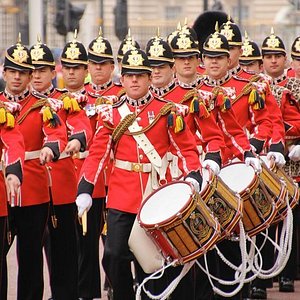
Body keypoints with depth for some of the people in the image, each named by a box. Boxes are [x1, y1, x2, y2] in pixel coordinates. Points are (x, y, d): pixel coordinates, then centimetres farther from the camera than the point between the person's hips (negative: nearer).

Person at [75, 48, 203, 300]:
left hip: (158, 197, -1)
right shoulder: (112, 114, 5)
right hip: (122, 197, 1)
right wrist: (84, 192, -9)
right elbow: (97, 154, 2)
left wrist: (193, 180, -19)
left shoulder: (167, 111, 2)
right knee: (114, 256, -7)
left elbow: (188, 149, -1)